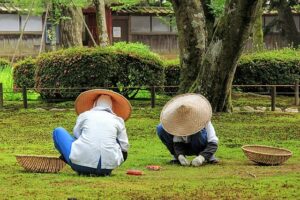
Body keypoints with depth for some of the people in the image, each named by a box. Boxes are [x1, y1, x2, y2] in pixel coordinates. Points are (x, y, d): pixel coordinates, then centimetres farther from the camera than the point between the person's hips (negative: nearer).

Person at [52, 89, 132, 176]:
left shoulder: (85, 114, 13)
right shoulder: (118, 120, 16)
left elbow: (76, 134, 19)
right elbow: (124, 147, 15)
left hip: (82, 163, -2)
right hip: (108, 166, 2)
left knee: (58, 131, 21)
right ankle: (103, 171, 14)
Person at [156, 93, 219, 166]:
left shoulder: (203, 120, -28)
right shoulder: (179, 122, -21)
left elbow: (213, 143, -31)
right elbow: (177, 143, -19)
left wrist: (202, 157, -46)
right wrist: (180, 156, -40)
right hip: (185, 147, 3)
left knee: (197, 132, -40)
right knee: (160, 129, -19)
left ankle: (210, 156, -14)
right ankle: (177, 157, -7)